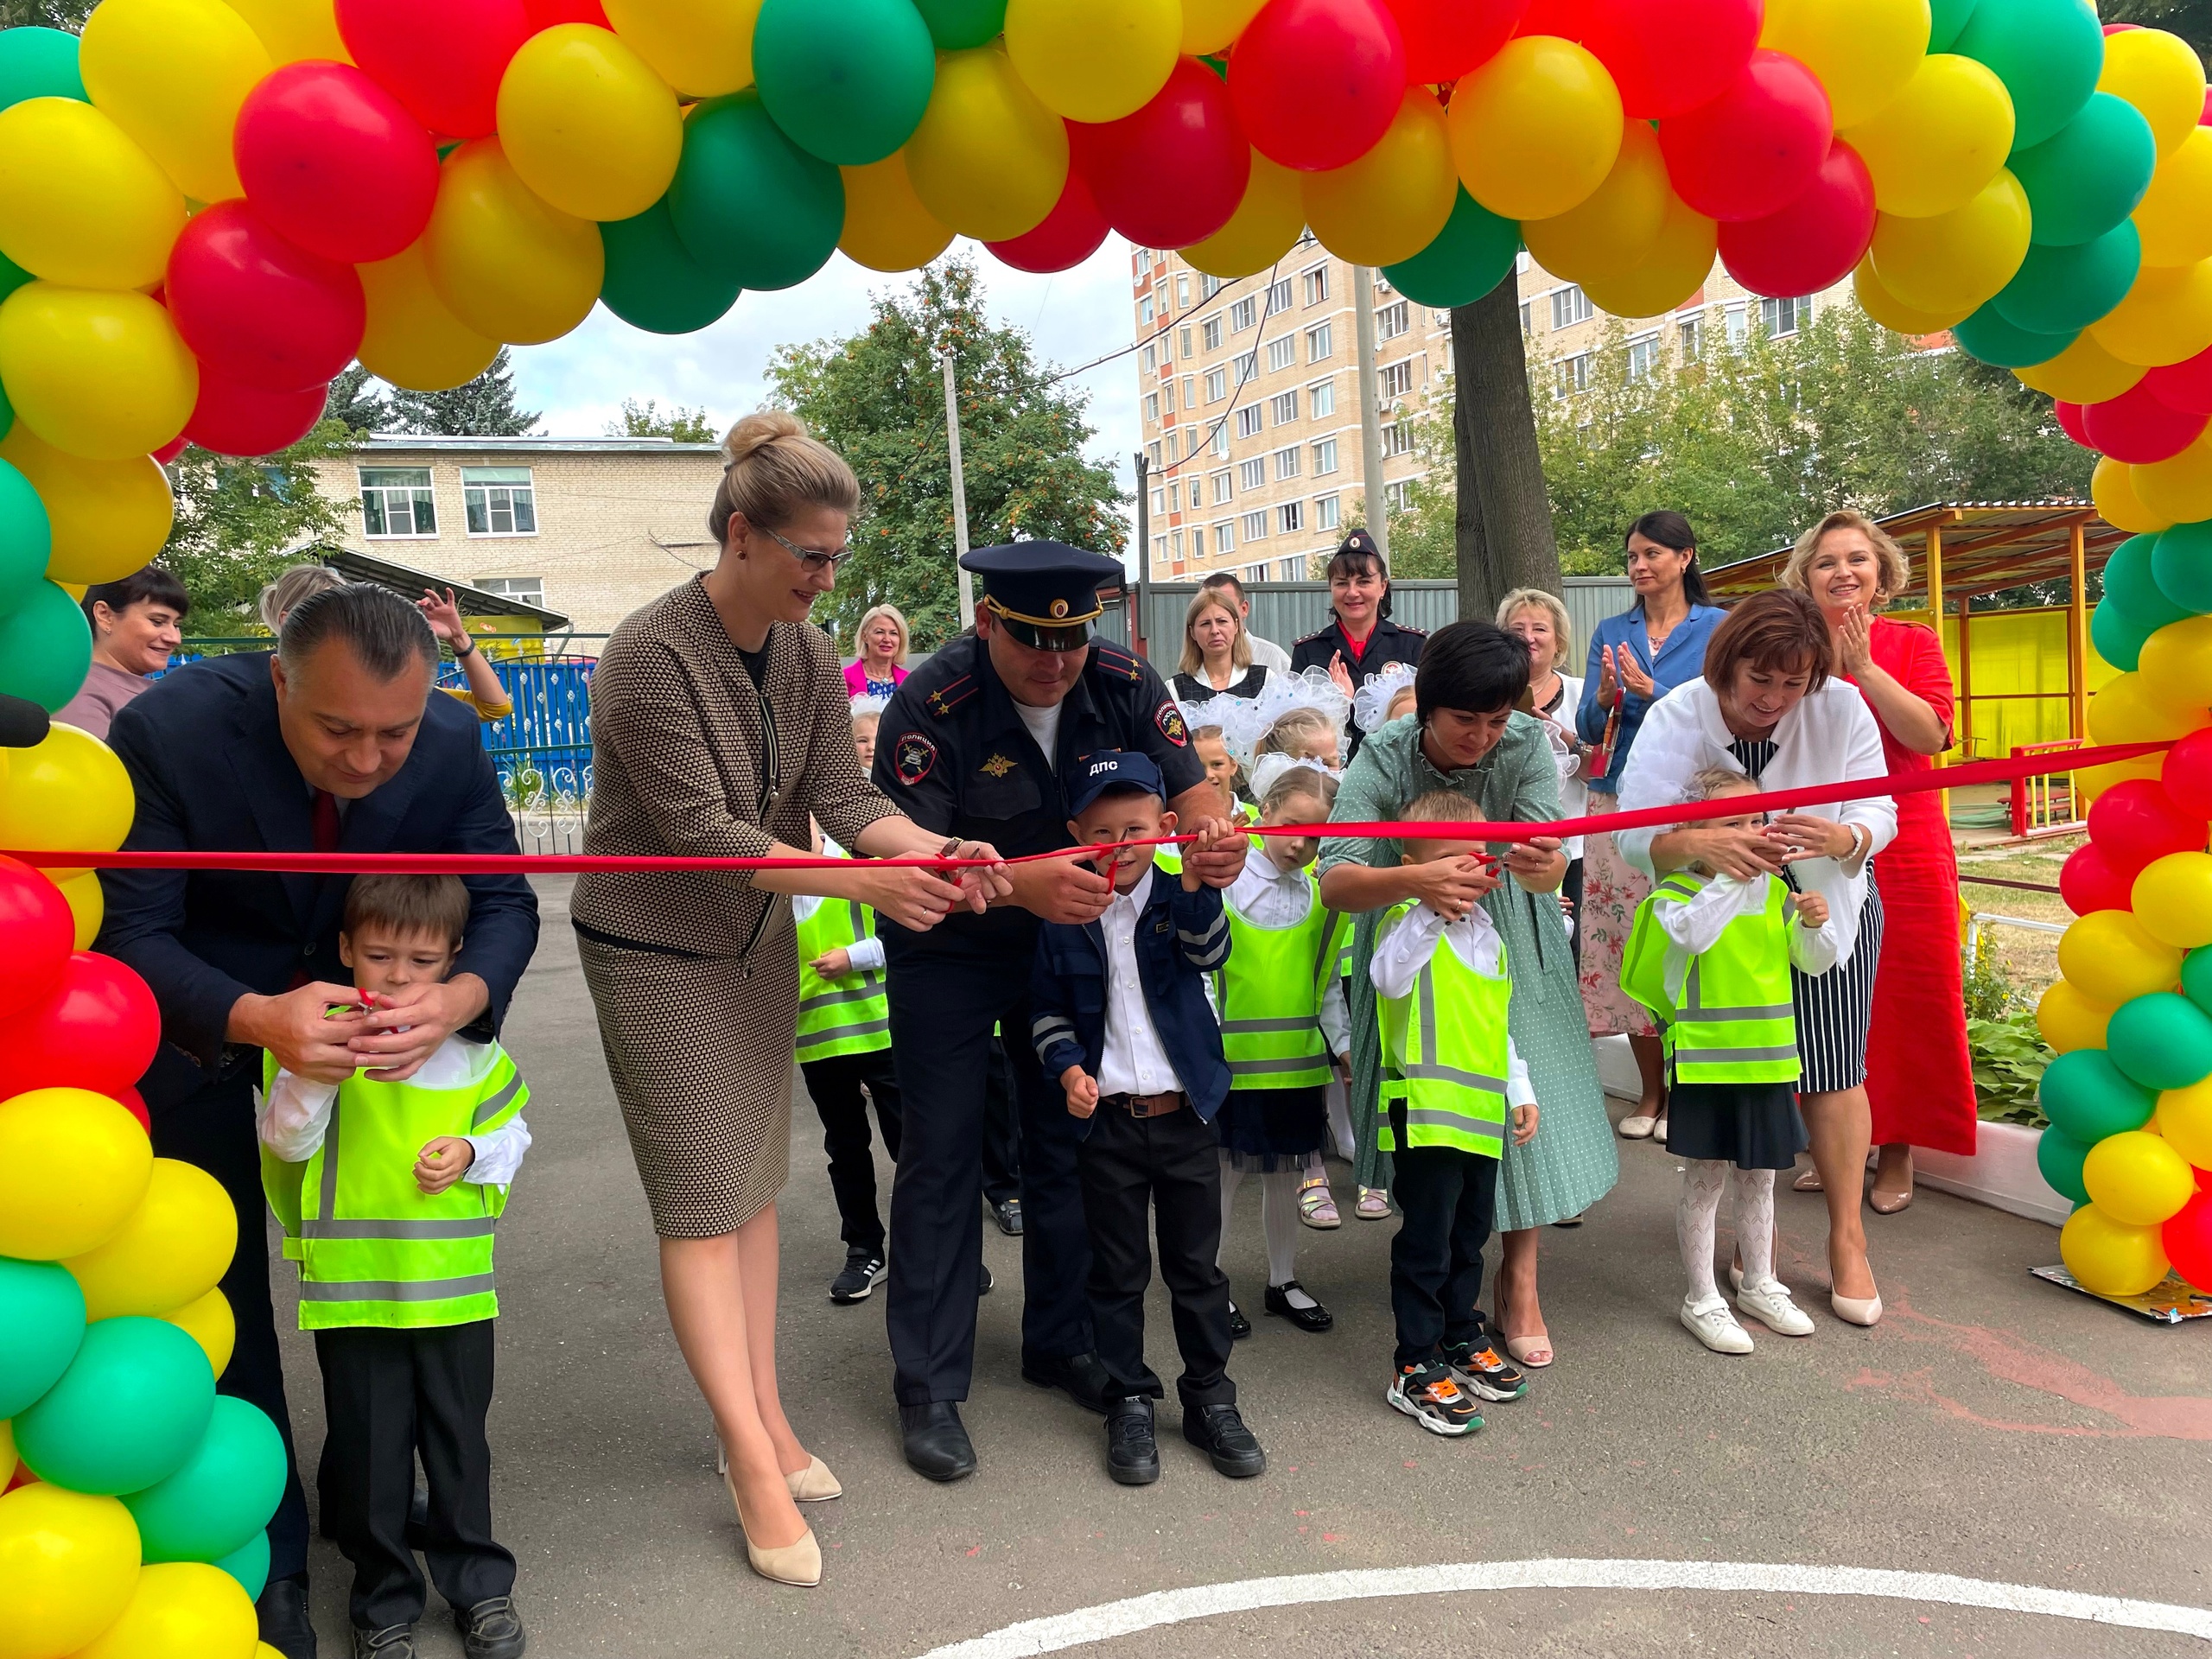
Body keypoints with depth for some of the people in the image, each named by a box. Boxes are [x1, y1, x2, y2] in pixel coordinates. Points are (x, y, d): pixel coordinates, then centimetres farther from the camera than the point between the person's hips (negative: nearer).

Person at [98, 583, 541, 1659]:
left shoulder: (452, 745, -24)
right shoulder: (167, 732, -31)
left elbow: (503, 902, -17)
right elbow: (128, 933, -28)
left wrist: (462, 997, -40)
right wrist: (252, 1020, -47)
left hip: (374, 1008, 3)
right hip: (199, 1018, -2)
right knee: (223, 1290, 1)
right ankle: (270, 1550, 21)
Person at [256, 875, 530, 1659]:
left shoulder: (474, 1048, -1)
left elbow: (512, 1132, 8)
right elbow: (285, 1138, -12)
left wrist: (473, 1153, -12)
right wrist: (319, 1069, -27)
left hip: (453, 1282, 1)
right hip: (351, 1283, -1)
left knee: (459, 1437, 15)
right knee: (368, 1447, 11)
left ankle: (479, 1583, 32)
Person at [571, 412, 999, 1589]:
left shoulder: (808, 655, -1)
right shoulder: (649, 655, -22)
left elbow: (842, 796, -8)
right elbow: (702, 831, -26)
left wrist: (934, 849, -28)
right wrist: (862, 882, -33)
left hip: (759, 942, 7)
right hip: (656, 950, -6)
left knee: (754, 1184, 11)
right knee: (701, 1203, -2)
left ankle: (767, 1422, 22)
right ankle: (752, 1461, 6)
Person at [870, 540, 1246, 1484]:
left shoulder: (1124, 685, -17)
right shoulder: (930, 706, -29)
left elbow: (1190, 786, -14)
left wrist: (1215, 838, -40)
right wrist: (1019, 883, -52)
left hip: (1067, 935, 4)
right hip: (949, 949, -4)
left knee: (1067, 1141, 12)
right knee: (942, 1154, -1)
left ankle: (1060, 1342, 31)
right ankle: (929, 1389, 12)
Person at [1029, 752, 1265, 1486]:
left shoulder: (1179, 900, -2)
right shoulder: (1064, 917, -2)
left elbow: (1211, 955, -22)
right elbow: (1046, 1009, 6)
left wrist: (1195, 878, -38)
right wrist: (1068, 1067, -11)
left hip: (1185, 1113, 1)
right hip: (1107, 1118, 0)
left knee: (1197, 1265, 11)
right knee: (1117, 1272, 9)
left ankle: (1209, 1397, 27)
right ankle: (1129, 1403, 24)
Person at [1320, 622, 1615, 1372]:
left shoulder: (1527, 744, -20)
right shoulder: (1384, 759, -25)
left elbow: (1550, 869, -26)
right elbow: (1335, 883, -34)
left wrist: (1541, 862, -50)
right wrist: (1413, 878, -54)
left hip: (1508, 946, 2)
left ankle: (1519, 1282, 20)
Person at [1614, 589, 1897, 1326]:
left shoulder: (1842, 709, -17)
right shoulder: (1677, 718, -21)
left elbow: (1879, 814, -16)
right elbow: (1633, 832, -30)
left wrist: (1839, 837, -41)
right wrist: (1698, 843, -52)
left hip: (1828, 907, 1)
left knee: (1832, 1072, 2)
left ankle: (1847, 1238, 20)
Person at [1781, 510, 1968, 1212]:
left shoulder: (1913, 643, 3)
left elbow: (1930, 735, -11)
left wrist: (1864, 667, -16)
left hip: (1903, 849, -1)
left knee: (1901, 996, 3)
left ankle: (1896, 1154, 16)